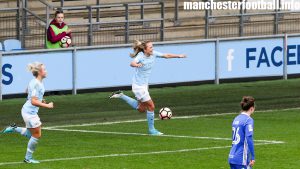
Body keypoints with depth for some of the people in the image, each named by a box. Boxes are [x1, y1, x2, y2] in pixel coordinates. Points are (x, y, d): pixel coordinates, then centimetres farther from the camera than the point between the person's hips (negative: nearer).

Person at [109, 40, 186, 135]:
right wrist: (137, 65, -66)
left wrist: (178, 56, 6)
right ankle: (151, 129, 12)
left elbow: (166, 55, 8)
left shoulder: (153, 54, -5)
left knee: (141, 109, 20)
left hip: (144, 84, 9)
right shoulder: (141, 57, -25)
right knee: (151, 106, -4)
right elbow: (132, 63, -45)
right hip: (138, 86, -9)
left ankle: (121, 96, 28)